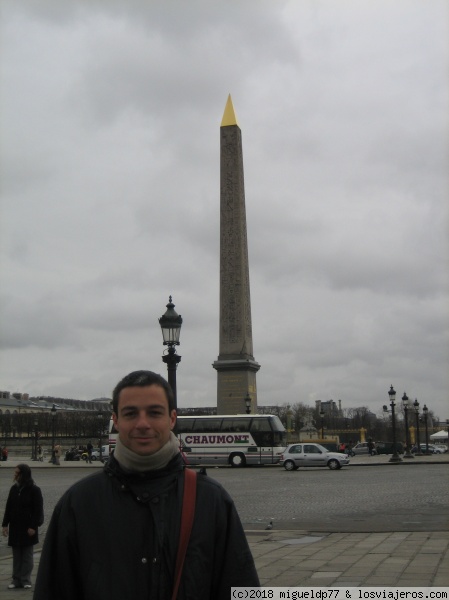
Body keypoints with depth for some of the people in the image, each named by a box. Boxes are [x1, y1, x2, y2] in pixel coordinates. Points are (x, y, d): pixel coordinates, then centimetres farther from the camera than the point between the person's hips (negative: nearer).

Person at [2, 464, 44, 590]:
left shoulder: (34, 490, -10)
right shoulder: (14, 489, 6)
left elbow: (38, 510, -10)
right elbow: (8, 508, 10)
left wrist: (33, 527, -14)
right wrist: (5, 524, 3)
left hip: (28, 528, -5)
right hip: (15, 527, 5)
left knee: (27, 556, 3)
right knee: (16, 556, 9)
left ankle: (25, 580, 9)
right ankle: (16, 580, 15)